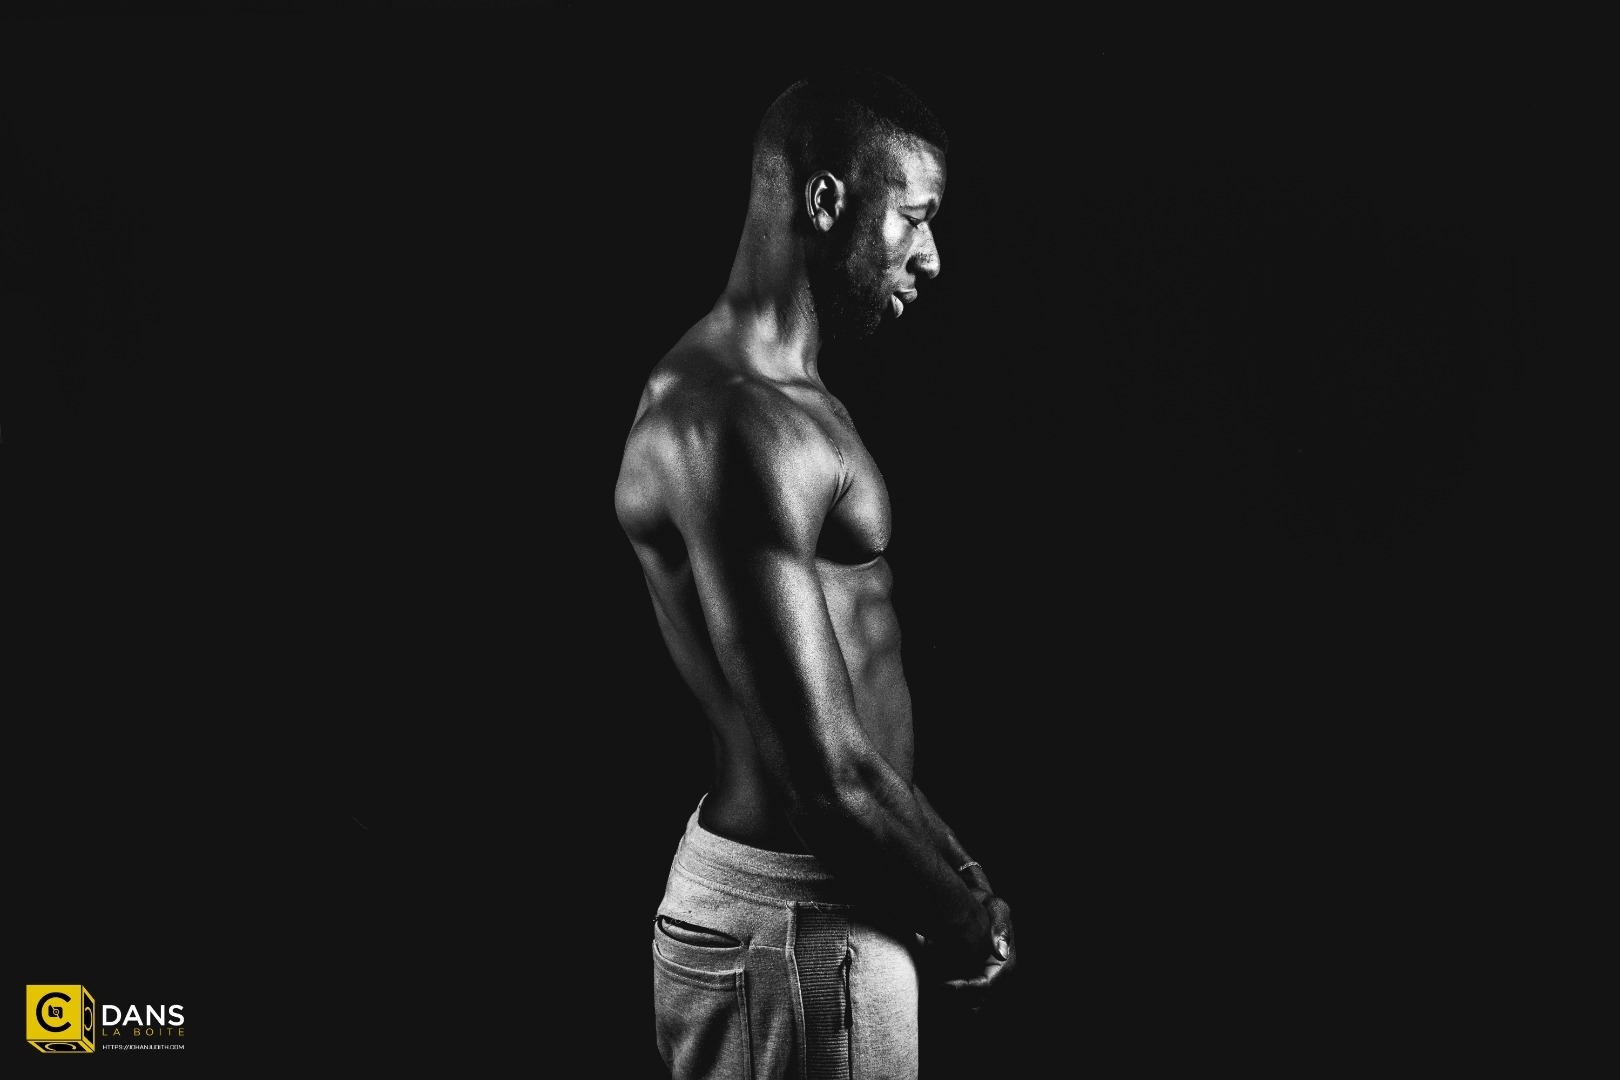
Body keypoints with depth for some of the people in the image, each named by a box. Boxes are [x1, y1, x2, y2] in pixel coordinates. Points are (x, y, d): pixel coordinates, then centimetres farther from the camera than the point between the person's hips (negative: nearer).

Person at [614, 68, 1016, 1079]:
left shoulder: (770, 390, 11)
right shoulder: (741, 427, -22)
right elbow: (828, 770, -24)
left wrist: (951, 875, 11)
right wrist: (974, 929, -10)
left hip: (821, 898, 10)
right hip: (793, 925, -10)